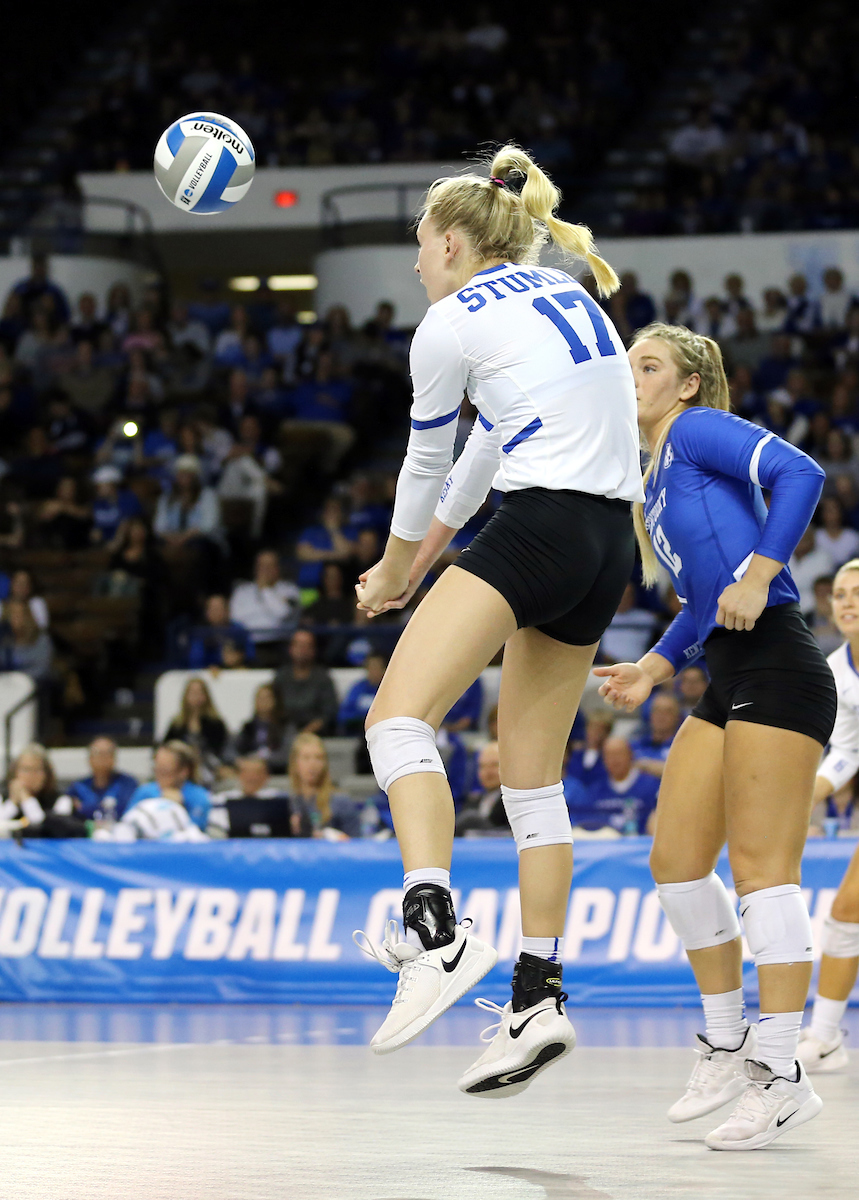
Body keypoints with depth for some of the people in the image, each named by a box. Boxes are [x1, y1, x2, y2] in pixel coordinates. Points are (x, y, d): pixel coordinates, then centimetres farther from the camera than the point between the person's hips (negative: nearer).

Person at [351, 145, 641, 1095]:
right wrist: (429, 549, 36)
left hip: (538, 530, -9)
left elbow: (427, 464, 11)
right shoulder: (565, 294, 21)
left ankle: (435, 932, -38)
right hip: (608, 544, 9)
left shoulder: (450, 324, -1)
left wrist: (394, 571, 28)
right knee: (533, 777, 13)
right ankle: (537, 1001, 9)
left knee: (398, 717, -17)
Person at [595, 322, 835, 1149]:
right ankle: (727, 1046, 18)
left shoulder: (697, 430, -3)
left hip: (775, 668, -9)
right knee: (676, 861, 8)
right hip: (727, 682, 9)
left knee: (761, 867, -11)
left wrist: (758, 577, -22)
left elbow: (800, 474, -18)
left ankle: (782, 1074, -9)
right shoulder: (656, 482, 23)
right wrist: (654, 669, 19)